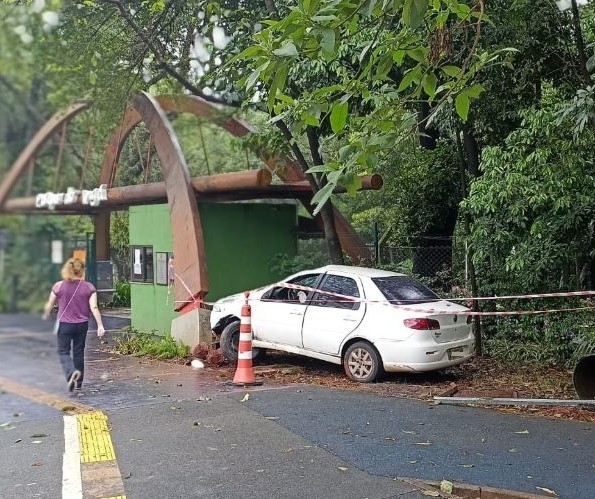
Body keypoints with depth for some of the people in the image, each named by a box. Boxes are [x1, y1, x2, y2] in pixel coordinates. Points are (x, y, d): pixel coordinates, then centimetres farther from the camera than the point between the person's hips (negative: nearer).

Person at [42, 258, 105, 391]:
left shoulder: (59, 286, -6)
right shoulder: (89, 287, -5)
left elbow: (49, 305, 4)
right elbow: (94, 308, -10)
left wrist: (45, 316, 23)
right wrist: (100, 326, -8)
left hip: (65, 324, -2)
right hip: (82, 325, 2)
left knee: (63, 351, 8)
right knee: (79, 352, 14)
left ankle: (71, 372, -20)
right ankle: (78, 383, 21)